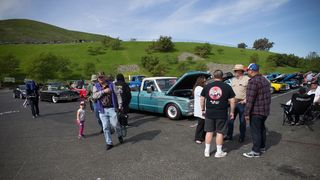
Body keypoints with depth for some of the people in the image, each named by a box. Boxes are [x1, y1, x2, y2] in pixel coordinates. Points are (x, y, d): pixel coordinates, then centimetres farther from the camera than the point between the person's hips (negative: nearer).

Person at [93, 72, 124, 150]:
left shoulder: (111, 84, 5)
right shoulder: (96, 86, 8)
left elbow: (117, 94, 3)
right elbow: (95, 96, -9)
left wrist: (120, 104, -6)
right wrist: (103, 91, -19)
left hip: (111, 108, -2)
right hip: (102, 110, 2)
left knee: (115, 124, -5)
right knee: (105, 127, 4)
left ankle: (119, 135, 27)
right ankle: (109, 143, 17)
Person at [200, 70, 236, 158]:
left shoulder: (207, 86, 3)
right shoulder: (227, 87, -3)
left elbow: (202, 99, 7)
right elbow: (232, 101, -2)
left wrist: (203, 109, 17)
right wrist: (232, 112, 8)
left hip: (209, 113, 2)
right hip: (222, 114, -2)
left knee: (209, 132, 12)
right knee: (220, 132, 8)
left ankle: (207, 151, 20)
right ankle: (219, 152, 18)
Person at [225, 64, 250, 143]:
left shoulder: (247, 79, -6)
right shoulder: (233, 79, 12)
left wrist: (245, 100, -15)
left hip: (242, 103, -5)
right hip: (233, 102, 5)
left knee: (242, 121, 7)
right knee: (230, 120, 7)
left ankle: (242, 137, 21)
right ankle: (229, 135, 21)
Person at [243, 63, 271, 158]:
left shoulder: (253, 81, -20)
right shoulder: (265, 80, 11)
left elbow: (250, 99, -23)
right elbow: (268, 95, 18)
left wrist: (247, 113, -19)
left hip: (256, 111, -10)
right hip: (265, 110, 10)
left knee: (255, 131, -2)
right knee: (262, 128, 21)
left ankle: (255, 151, 5)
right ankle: (262, 146, 34)